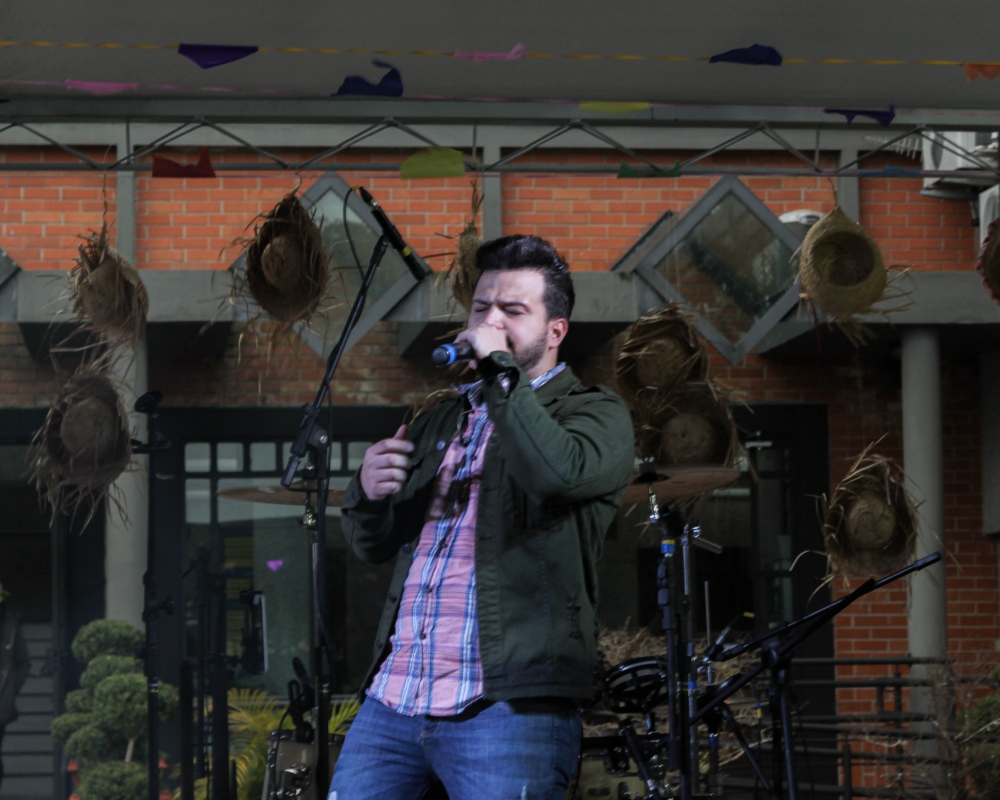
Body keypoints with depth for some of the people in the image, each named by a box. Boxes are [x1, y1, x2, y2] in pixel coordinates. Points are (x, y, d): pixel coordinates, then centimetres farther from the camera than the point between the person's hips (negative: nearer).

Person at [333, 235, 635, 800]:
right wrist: (369, 492, 2)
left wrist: (501, 371, -12)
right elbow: (375, 546, 25)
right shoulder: (441, 420, 22)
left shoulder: (595, 413, 3)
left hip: (508, 706, -6)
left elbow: (559, 473, -21)